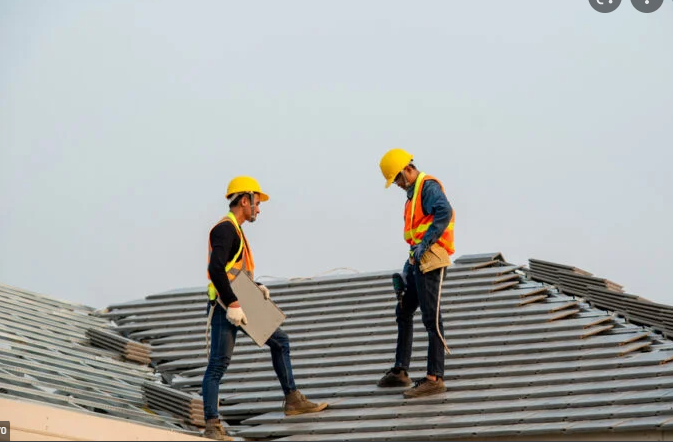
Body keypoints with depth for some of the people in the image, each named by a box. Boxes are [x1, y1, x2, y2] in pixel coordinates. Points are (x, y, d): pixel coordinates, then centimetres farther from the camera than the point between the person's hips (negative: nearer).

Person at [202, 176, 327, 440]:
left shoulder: (235, 230, 19)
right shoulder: (226, 229, -14)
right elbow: (216, 270, -27)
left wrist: (256, 288, 12)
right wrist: (232, 304, -28)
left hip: (240, 305, 11)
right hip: (225, 307, -11)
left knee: (280, 341, 17)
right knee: (218, 364, -9)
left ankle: (293, 401, 22)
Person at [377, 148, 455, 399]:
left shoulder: (428, 186, -8)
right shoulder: (413, 193, 22)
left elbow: (445, 212, -28)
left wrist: (424, 244, -28)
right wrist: (407, 268, 19)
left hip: (430, 260, -11)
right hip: (417, 261, 11)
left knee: (431, 318, -10)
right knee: (403, 312, 16)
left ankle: (435, 378, -10)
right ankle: (400, 372, 24)